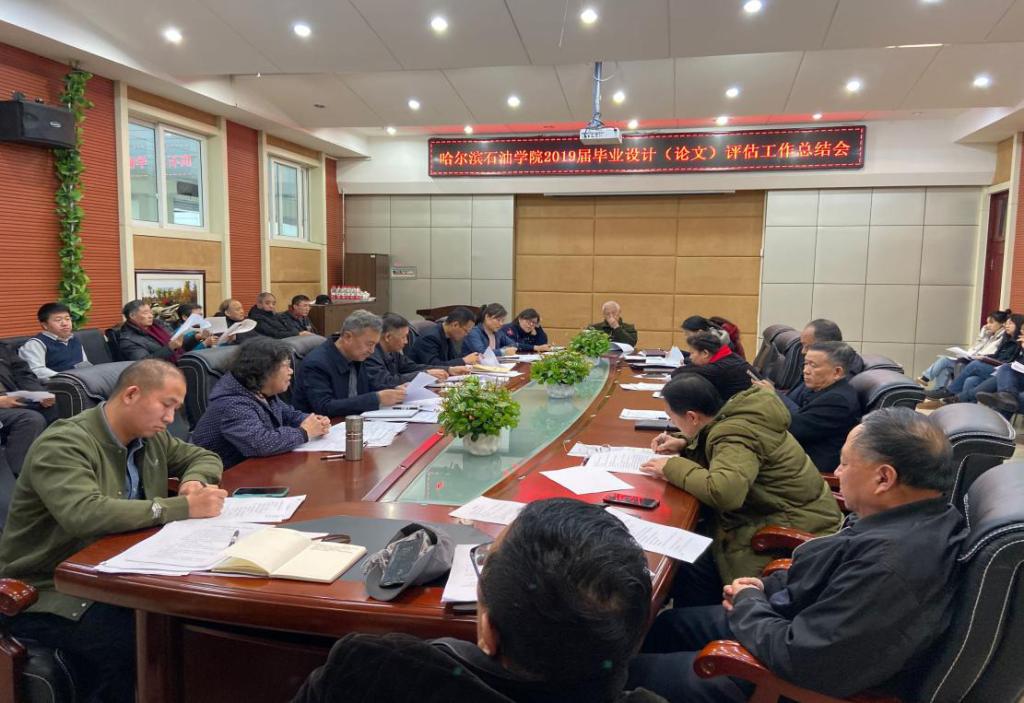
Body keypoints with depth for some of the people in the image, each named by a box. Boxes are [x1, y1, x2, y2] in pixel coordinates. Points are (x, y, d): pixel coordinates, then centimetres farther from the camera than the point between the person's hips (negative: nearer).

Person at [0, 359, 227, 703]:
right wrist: (183, 507, -33)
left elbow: (204, 457, 20)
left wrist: (194, 481, -5)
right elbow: (83, 514, -36)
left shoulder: (150, 437, 6)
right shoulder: (64, 444, -19)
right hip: (48, 594, -7)